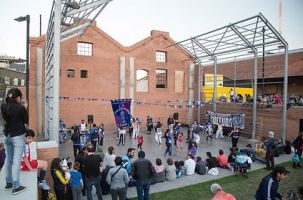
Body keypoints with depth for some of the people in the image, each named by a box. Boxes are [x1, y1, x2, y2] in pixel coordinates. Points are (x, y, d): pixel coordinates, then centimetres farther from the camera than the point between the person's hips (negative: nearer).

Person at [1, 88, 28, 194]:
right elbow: (26, 121, -5)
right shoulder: (20, 108, -17)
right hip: (18, 136, -7)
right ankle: (15, 187, 3)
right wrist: (25, 109, 3)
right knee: (17, 160, -2)